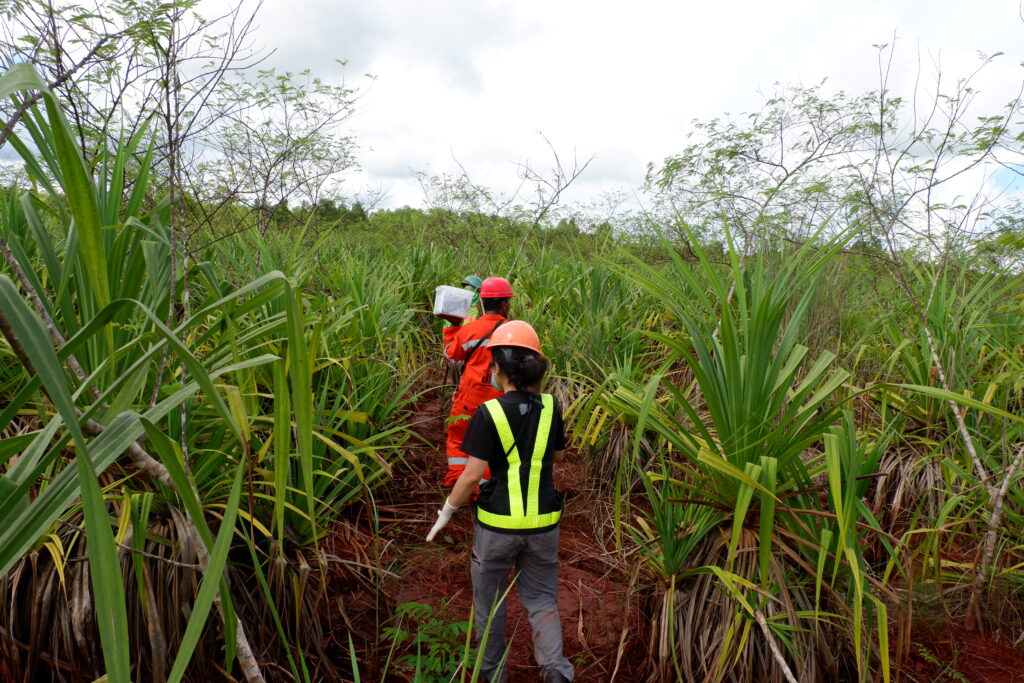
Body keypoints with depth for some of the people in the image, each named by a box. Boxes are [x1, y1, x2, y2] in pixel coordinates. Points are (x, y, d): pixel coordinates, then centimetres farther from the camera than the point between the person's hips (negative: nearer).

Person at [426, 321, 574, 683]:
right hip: (543, 522, 3)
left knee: (489, 602, 21)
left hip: (497, 524, -3)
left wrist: (447, 512, -1)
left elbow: (471, 475, -15)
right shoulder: (550, 408, -5)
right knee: (541, 599, 20)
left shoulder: (488, 413, -17)